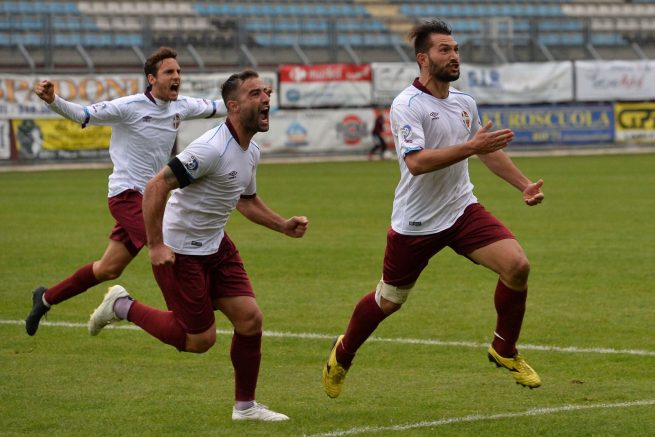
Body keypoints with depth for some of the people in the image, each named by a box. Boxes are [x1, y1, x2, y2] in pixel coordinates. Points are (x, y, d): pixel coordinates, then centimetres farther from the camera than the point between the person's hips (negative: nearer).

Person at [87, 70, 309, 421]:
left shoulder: (251, 152, 5)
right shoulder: (212, 148, -25)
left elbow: (247, 200, 23)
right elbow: (155, 187, -26)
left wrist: (284, 225, 9)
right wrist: (156, 246, -25)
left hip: (215, 246, 8)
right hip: (180, 251, -8)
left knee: (249, 318, -1)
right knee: (200, 340, -1)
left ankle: (245, 406, 13)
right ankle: (122, 307, 17)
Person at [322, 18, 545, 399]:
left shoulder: (465, 103, 5)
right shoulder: (407, 105, -17)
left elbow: (489, 150, 23)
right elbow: (416, 162, -31)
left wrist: (525, 185, 17)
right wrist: (471, 147, -35)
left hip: (462, 210, 5)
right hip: (416, 222, -5)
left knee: (517, 265, -17)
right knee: (388, 302, 8)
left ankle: (504, 350, 3)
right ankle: (343, 355, 37)